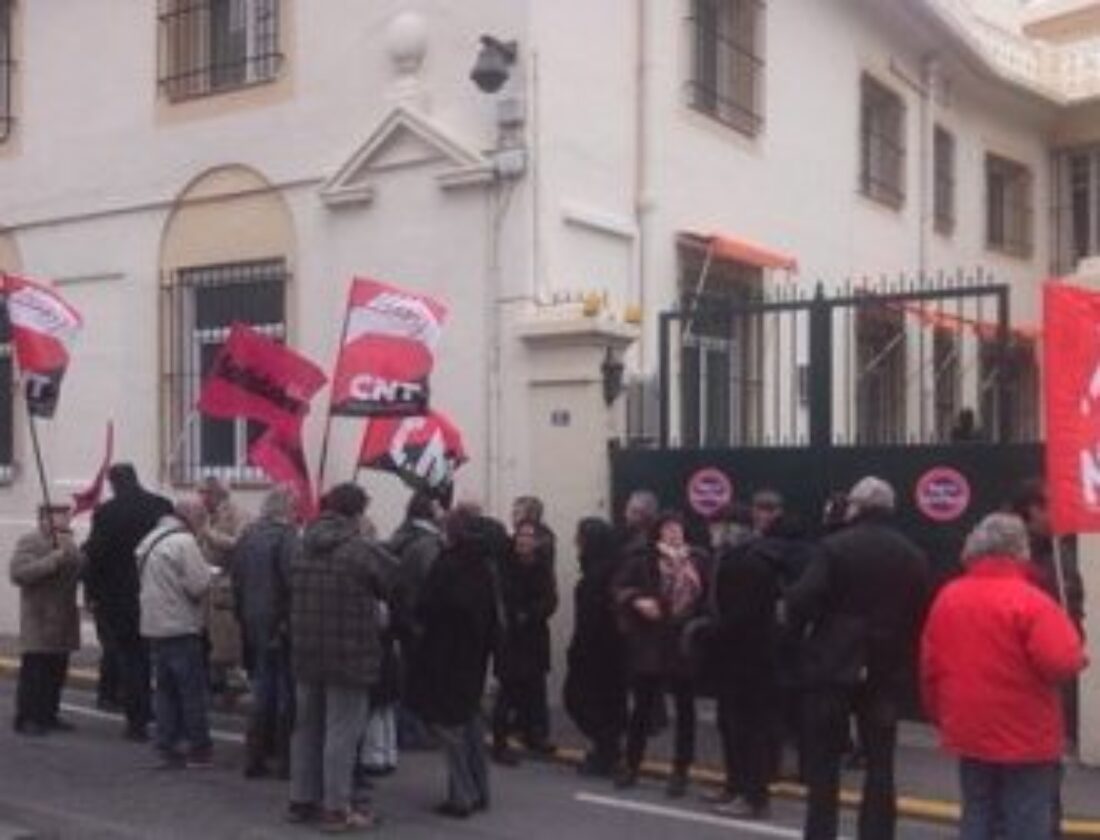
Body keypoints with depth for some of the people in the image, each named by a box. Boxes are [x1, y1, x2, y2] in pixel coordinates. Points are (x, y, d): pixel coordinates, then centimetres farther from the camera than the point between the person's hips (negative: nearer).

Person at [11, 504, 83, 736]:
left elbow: (82, 570, 9)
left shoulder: (68, 544, 18)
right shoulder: (28, 542, -6)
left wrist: (71, 552, -8)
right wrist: (53, 559, -23)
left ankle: (48, 715, 19)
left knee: (56, 673, 10)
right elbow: (19, 573, -20)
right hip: (39, 623, -7)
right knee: (33, 674, -3)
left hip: (63, 624, 7)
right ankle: (26, 719, 5)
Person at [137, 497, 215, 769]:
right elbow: (200, 585, -20)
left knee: (165, 689, 13)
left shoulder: (152, 539, 13)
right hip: (180, 627, -8)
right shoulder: (185, 542, -15)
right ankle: (199, 748, 5)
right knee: (192, 688, 0)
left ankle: (166, 747, 16)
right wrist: (210, 575, 1)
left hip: (154, 626, 8)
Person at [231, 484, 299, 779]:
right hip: (281, 624, -7)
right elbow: (293, 581, -20)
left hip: (254, 624, 7)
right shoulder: (287, 537, -16)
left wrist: (243, 618, 17)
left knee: (262, 691, 15)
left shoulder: (247, 536, 6)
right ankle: (285, 760, 8)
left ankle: (255, 757, 18)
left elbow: (235, 579, 11)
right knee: (286, 691, 3)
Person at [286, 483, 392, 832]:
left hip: (306, 655, 7)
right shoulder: (365, 551, -14)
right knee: (341, 732, 0)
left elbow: (291, 600, 13)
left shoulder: (302, 549, 7)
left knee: (307, 727, 16)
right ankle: (336, 808, 5)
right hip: (350, 656, -7)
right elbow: (399, 590, -6)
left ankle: (302, 800, 24)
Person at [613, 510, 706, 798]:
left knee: (684, 708, 7)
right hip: (649, 643, -1)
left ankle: (680, 771, 18)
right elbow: (620, 587, -6)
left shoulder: (696, 562, 2)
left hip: (685, 644, 1)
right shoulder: (643, 560, 0)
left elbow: (706, 598, 1)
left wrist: (699, 625, -13)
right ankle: (631, 765, 23)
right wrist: (638, 601, -21)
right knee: (643, 706, 8)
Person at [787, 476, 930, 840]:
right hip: (887, 672, 4)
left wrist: (795, 619, 3)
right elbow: (920, 617, 5)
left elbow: (802, 602, -17)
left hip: (833, 666, -4)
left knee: (823, 764, 5)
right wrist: (905, 664, 13)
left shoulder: (836, 546, -11)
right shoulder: (914, 557, 5)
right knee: (880, 764, 10)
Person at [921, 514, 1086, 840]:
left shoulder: (947, 597, 3)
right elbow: (1062, 664, -24)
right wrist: (1077, 654, -2)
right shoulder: (1030, 600, -16)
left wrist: (940, 716, 20)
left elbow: (929, 666, 8)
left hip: (969, 732, 5)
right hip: (1025, 737, -5)